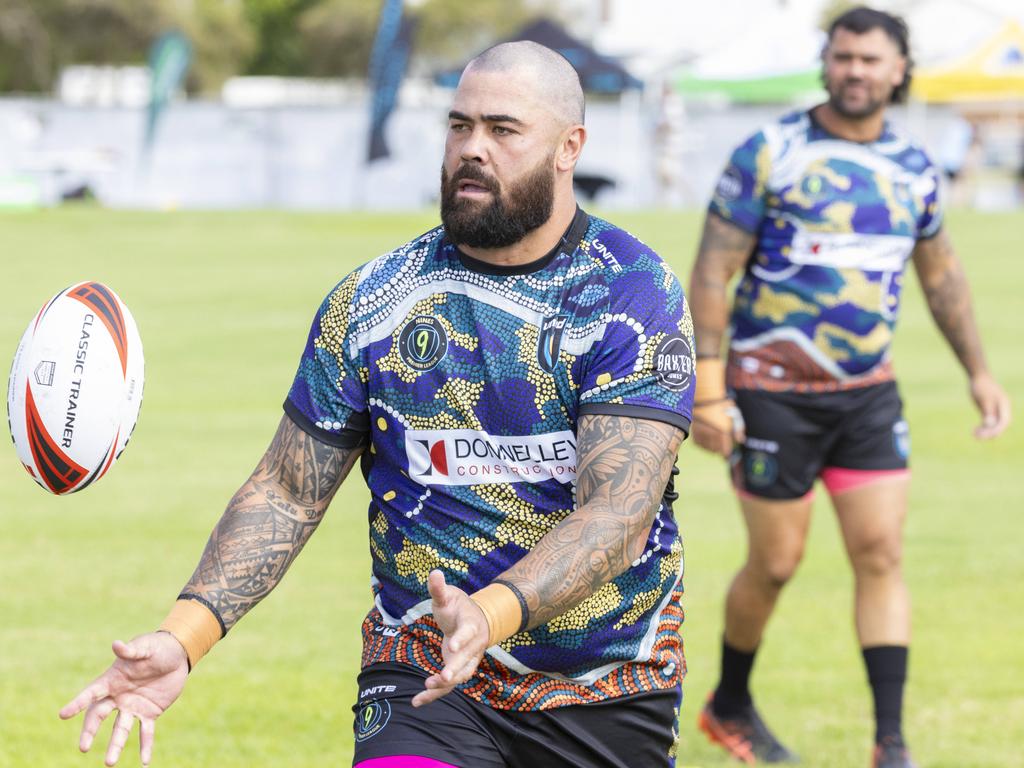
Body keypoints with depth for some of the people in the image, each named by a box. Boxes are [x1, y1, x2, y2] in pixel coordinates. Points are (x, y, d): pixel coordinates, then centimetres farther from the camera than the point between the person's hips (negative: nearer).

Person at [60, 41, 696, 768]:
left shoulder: (636, 293, -8)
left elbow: (618, 511, -18)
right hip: (422, 679, 0)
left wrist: (491, 615, -36)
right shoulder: (369, 303, 2)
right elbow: (288, 493, 4)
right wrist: (183, 635, -12)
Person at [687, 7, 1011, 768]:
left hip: (870, 392, 4)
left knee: (881, 556, -5)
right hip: (775, 392, -4)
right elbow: (712, 274, -9)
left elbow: (942, 275, 21)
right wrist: (707, 390, -15)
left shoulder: (913, 169, 6)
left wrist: (979, 370, 17)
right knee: (775, 563, 4)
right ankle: (730, 706, 28)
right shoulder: (769, 154, -8)